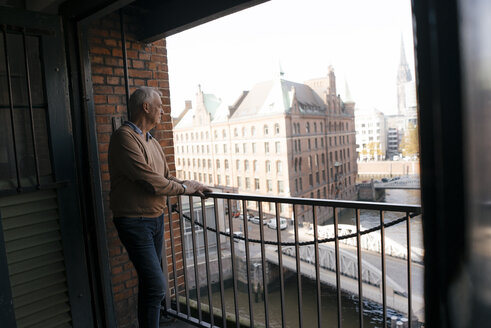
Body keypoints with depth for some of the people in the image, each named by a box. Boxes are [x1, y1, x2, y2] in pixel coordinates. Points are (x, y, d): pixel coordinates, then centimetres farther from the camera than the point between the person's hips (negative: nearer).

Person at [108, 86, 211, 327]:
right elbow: (150, 182, -22)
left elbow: (166, 177, 16)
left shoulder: (152, 142, 14)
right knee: (156, 285, -11)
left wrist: (193, 187, -1)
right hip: (134, 220, -8)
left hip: (156, 218, 8)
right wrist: (184, 188, -8)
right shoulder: (124, 137, -15)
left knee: (149, 282, 17)